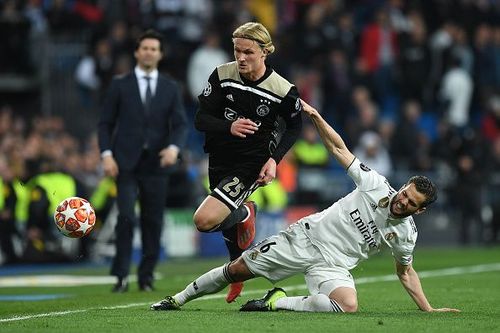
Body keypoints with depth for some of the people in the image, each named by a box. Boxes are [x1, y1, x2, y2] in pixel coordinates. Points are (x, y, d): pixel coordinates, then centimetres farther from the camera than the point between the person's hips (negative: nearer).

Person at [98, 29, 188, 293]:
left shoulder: (170, 88, 10)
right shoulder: (120, 85, 5)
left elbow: (180, 124, 4)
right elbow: (105, 123, 5)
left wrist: (174, 147, -15)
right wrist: (107, 154, -8)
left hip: (156, 164, 2)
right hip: (126, 163, -2)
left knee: (153, 222, 2)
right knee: (126, 217, -14)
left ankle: (146, 276, 13)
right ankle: (121, 276, -9)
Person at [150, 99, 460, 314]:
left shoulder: (406, 233, -1)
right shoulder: (376, 185, -6)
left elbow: (406, 271, 15)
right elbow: (339, 149, -2)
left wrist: (429, 309, 8)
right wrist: (315, 115, -13)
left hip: (332, 264, 0)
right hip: (307, 235, 0)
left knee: (348, 306, -33)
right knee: (237, 270, -2)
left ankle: (278, 302, -15)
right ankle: (178, 299, 19)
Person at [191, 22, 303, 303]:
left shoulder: (283, 90, -15)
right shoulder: (222, 75, -9)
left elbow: (295, 126, 3)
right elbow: (201, 119, -8)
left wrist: (275, 159, -10)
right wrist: (229, 127, -28)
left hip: (251, 165, -4)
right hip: (219, 160, 4)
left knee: (205, 220, -22)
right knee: (228, 229, 20)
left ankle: (245, 214, 9)